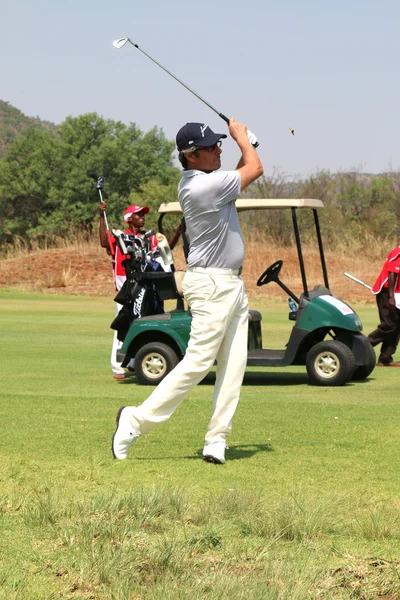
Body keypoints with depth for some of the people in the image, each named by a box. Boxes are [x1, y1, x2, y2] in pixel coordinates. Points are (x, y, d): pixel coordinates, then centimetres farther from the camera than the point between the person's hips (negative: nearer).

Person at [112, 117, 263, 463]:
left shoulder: (199, 181, 9)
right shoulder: (203, 186, -20)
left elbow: (240, 177, 27)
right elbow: (255, 170, -8)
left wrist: (246, 144, 10)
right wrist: (241, 137, 9)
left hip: (233, 284, 10)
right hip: (212, 284, -10)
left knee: (234, 363, 4)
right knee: (198, 362, -10)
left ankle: (216, 440, 2)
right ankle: (137, 420, -3)